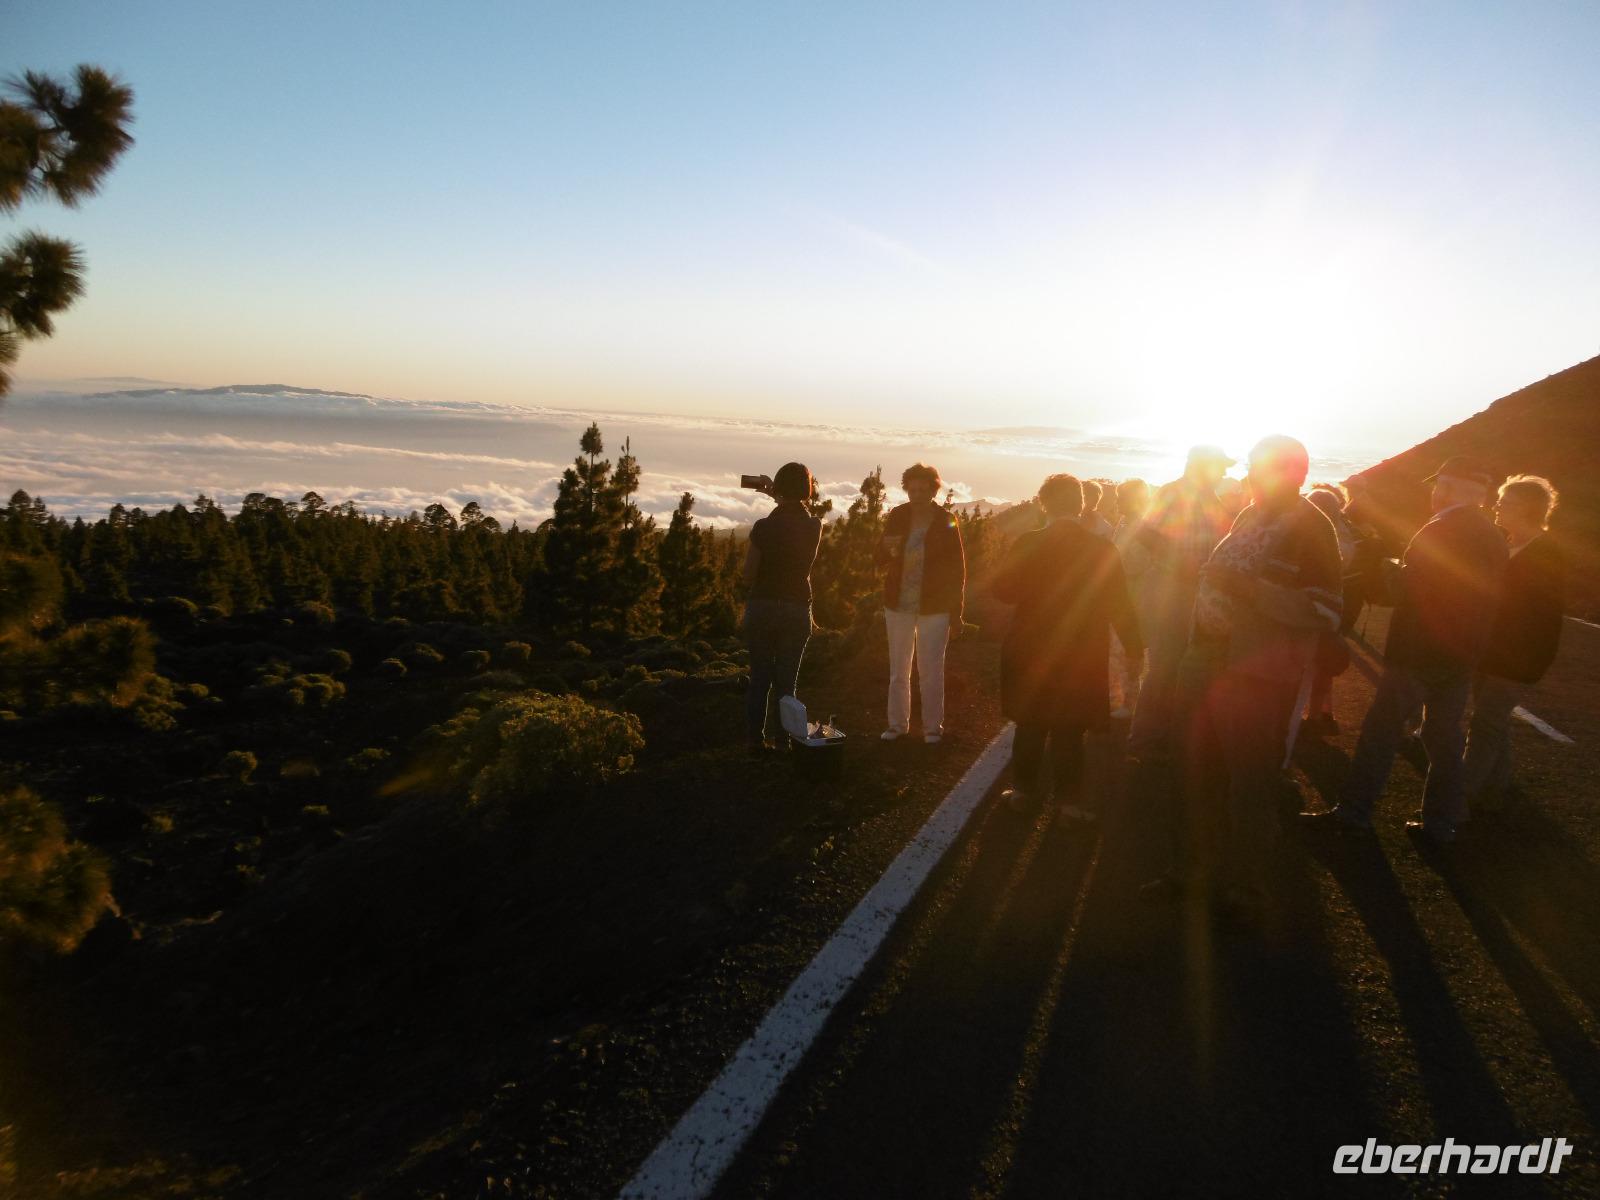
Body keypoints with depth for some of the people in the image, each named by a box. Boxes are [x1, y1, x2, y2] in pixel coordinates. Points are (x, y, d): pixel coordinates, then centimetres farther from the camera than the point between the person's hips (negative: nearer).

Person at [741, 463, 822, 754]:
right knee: (786, 680, 11)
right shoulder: (814, 527, -6)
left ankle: (757, 739, 15)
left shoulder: (763, 527, -13)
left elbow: (748, 575, -6)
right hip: (797, 610, 1)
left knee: (759, 678, 11)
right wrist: (778, 497, 23)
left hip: (761, 608, -1)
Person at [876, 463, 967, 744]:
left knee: (931, 670, 2)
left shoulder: (947, 522, -7)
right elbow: (880, 559, 3)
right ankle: (898, 723, 22)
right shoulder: (897, 516, 0)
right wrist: (888, 549, -22)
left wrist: (957, 612, -5)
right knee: (898, 670, 11)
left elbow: (958, 569, -3)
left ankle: (933, 727, 14)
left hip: (934, 608, -3)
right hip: (898, 605, 3)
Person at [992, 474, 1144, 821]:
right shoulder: (1103, 551, -11)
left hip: (1030, 653, 0)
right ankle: (1068, 799, 13)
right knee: (1068, 730, 9)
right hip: (1080, 658, 0)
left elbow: (1003, 589, -5)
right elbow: (1119, 607, -6)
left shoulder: (1027, 544, -12)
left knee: (1030, 724, 15)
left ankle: (1024, 789, 23)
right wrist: (1134, 645, 8)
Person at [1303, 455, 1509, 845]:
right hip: (1462, 656, 7)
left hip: (1416, 653, -7)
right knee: (1444, 738, 12)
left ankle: (1353, 812, 6)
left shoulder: (1437, 533, -17)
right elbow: (1491, 600, 14)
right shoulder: (1495, 540, 8)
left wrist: (1393, 568, 2)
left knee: (1381, 731, 1)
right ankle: (1440, 824, 18)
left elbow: (1407, 590, -17)